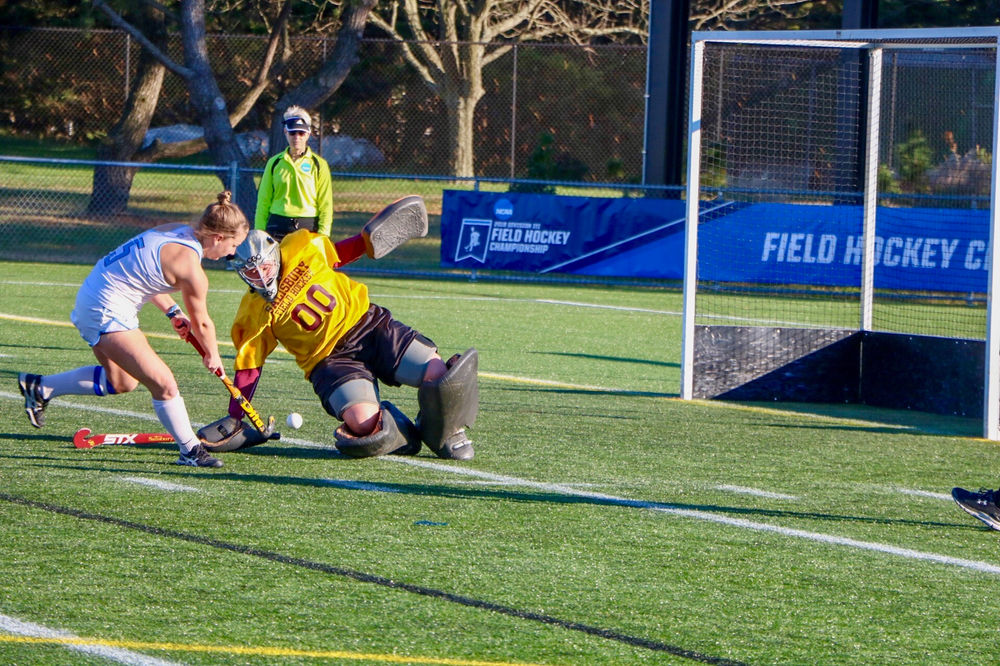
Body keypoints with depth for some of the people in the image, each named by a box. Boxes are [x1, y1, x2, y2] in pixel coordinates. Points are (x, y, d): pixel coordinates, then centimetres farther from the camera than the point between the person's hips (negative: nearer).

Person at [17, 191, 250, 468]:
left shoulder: (175, 231, 3)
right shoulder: (191, 267, -21)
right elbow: (201, 323, -6)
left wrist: (172, 310, 12)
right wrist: (212, 355, 12)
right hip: (108, 312, -10)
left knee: (122, 382, 27)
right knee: (163, 384, -11)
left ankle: (39, 386, 34)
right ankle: (190, 450, 2)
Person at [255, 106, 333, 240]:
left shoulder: (318, 165, 4)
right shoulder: (274, 163, 9)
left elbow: (326, 205, 2)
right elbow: (263, 201, 11)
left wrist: (322, 236, -6)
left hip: (308, 229, -1)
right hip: (277, 228, 1)